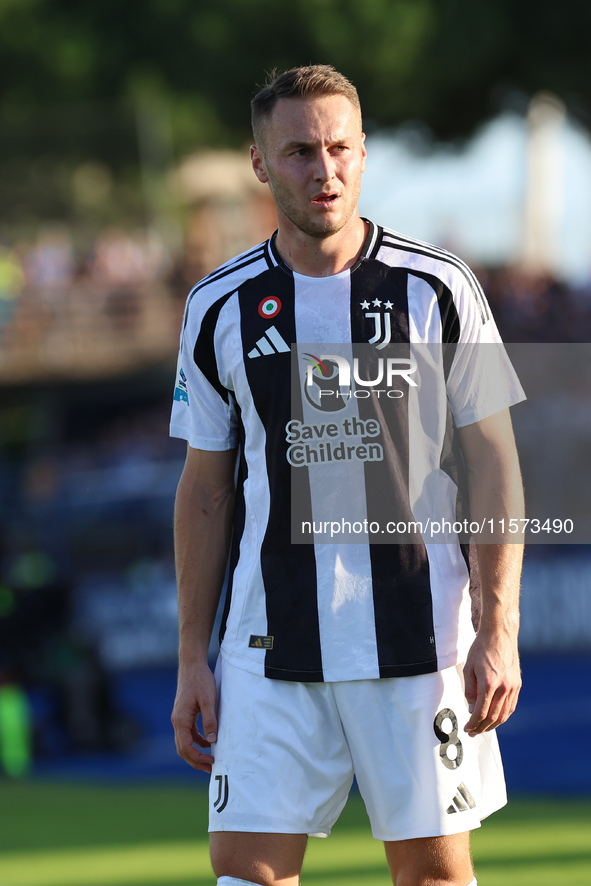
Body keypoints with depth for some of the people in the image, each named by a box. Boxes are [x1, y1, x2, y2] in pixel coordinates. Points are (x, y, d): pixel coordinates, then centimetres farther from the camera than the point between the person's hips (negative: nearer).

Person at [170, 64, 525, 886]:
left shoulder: (437, 288, -1)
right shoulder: (220, 308, 5)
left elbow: (493, 464, 0)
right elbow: (205, 491, 10)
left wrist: (499, 632, -7)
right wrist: (193, 659, 6)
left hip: (419, 635, -1)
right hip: (270, 647, 1)